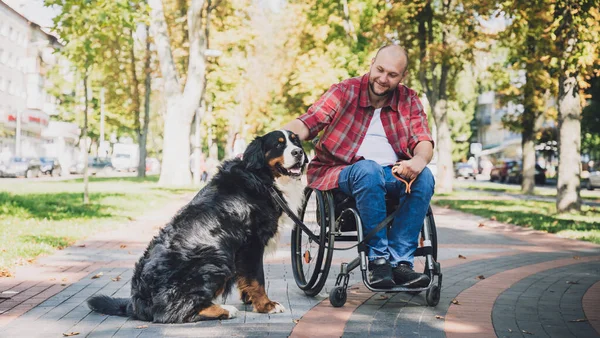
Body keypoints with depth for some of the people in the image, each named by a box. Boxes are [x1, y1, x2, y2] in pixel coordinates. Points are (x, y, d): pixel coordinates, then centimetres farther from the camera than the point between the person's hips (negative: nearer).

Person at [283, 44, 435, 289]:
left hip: (392, 173, 3)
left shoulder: (408, 100, 10)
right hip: (341, 174, -3)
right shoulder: (345, 92, -1)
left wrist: (419, 160, -27)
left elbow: (424, 141, -1)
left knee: (424, 177, -27)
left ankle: (400, 261, -28)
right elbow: (306, 123, -13)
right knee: (368, 170, -36)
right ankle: (377, 259, -30)